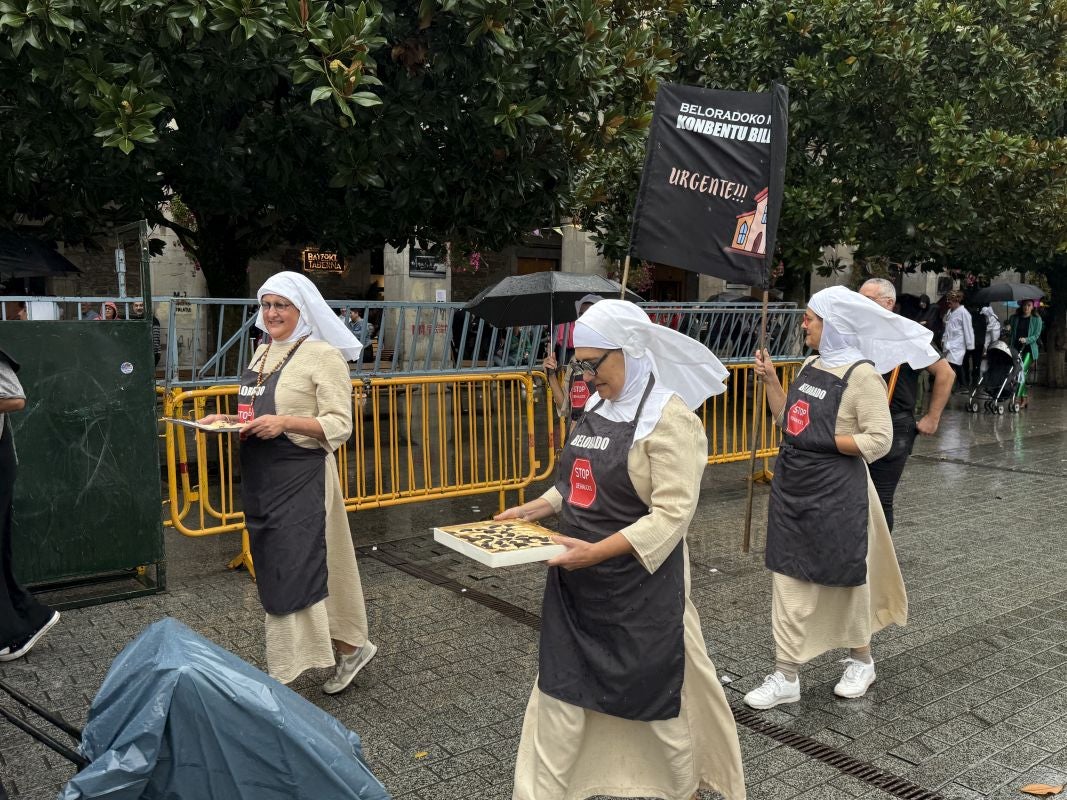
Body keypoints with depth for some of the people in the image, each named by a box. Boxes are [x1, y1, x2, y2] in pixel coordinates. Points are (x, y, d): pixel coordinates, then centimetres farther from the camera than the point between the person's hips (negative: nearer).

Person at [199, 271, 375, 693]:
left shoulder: (323, 355, -9)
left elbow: (339, 425, -14)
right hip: (260, 477, 9)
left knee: (292, 574, -6)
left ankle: (284, 673, 9)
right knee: (272, 572, 13)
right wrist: (228, 420, 6)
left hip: (300, 478, -8)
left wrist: (285, 422, -26)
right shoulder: (262, 353, 15)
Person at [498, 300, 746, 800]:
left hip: (639, 585, -7)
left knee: (655, 693, 11)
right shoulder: (596, 409, 8)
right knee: (559, 692, 9)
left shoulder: (669, 417, -15)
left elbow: (671, 515, -20)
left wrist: (598, 551, -27)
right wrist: (532, 510, 4)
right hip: (576, 585, 7)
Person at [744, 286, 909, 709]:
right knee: (789, 579, 9)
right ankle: (786, 676, 20)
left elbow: (878, 440, -18)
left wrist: (825, 440, -15)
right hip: (792, 484, 7)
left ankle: (861, 660, 34)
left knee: (846, 576, 10)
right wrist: (770, 381, 7)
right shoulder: (812, 365, 9)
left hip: (836, 491, -7)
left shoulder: (861, 373, -14)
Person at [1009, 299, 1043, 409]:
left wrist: (1027, 340, -22)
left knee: (1022, 371, -19)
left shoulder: (1036, 319, 3)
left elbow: (1036, 335, -3)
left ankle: (1017, 398, -25)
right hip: (1016, 349, 4)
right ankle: (1025, 398, 14)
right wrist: (1011, 348, 1)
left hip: (1029, 349, -4)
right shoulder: (1014, 318, 10)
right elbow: (1012, 333, 10)